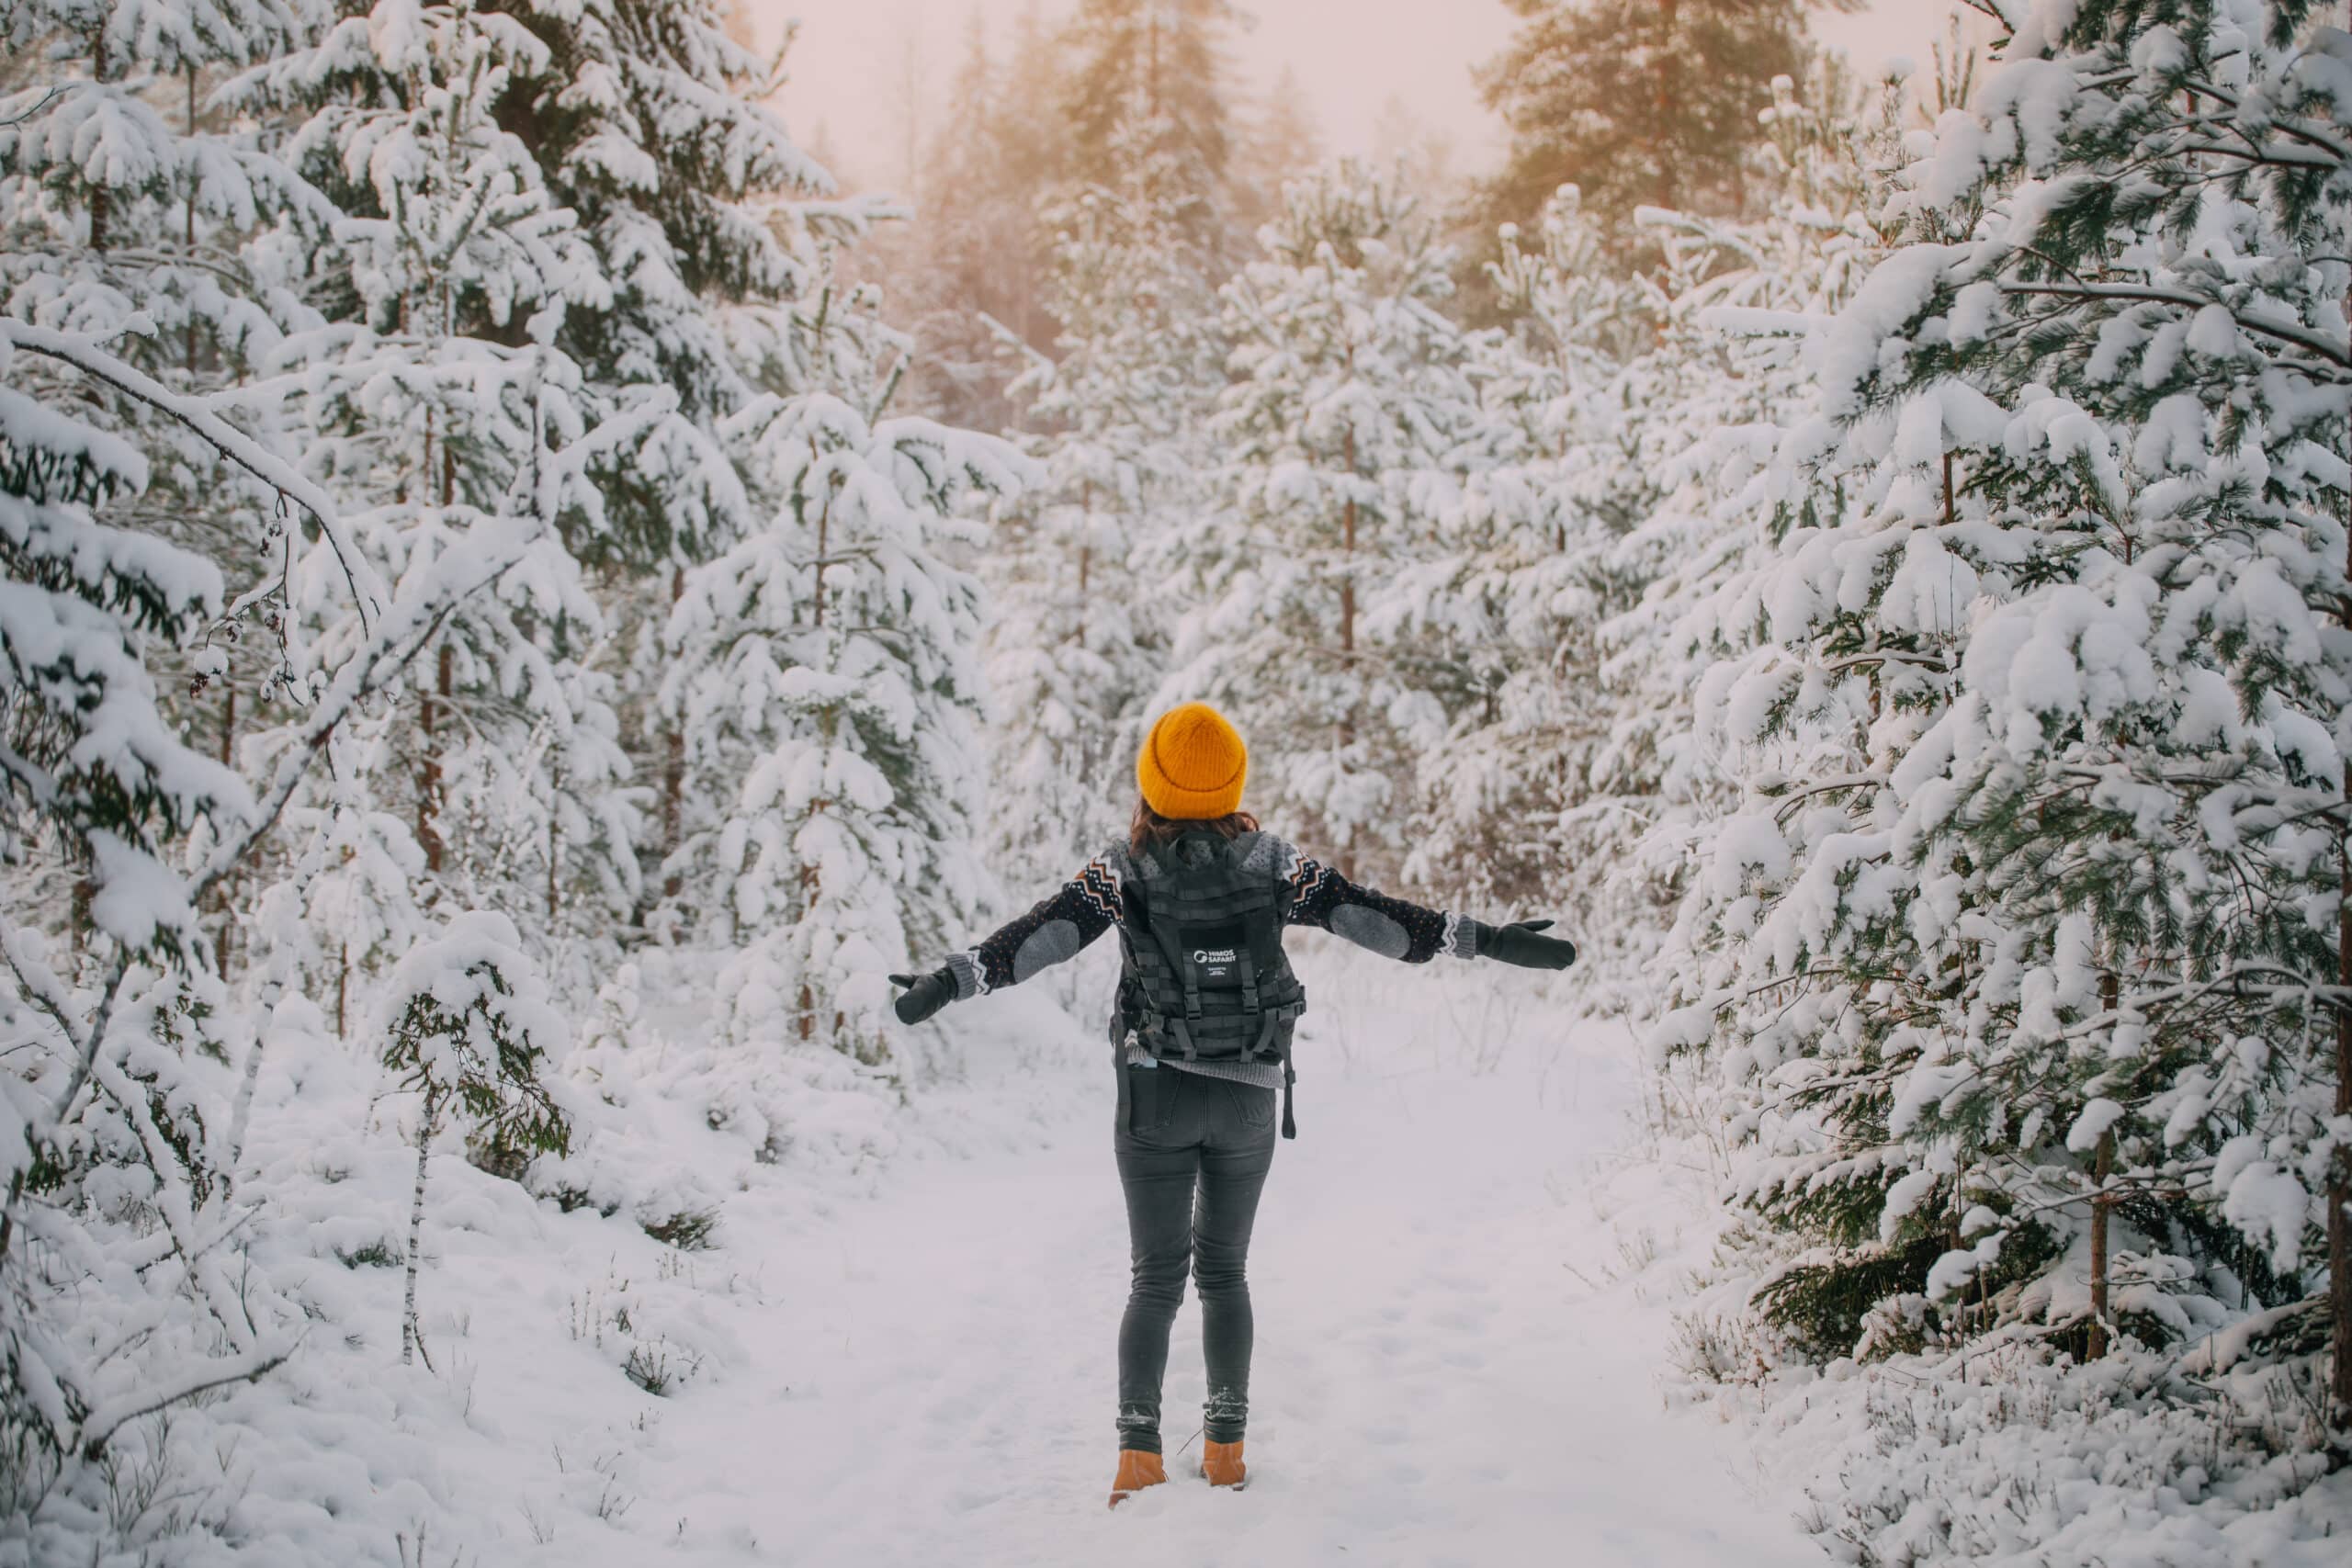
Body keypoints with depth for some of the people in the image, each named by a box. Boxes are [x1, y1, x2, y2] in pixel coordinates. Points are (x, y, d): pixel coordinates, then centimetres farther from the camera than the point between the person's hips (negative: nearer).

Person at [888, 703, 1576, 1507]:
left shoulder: (1125, 869, -7)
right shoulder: (1273, 864, -3)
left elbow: (1043, 932, -16)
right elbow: (1369, 914, -3)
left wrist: (954, 978, -17)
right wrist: (1485, 939, 2)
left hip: (1156, 1096, -1)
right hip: (1250, 1101, 1)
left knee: (1157, 1277, 4)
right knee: (1224, 1272, 14)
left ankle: (1139, 1455, -6)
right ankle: (1226, 1451, 14)